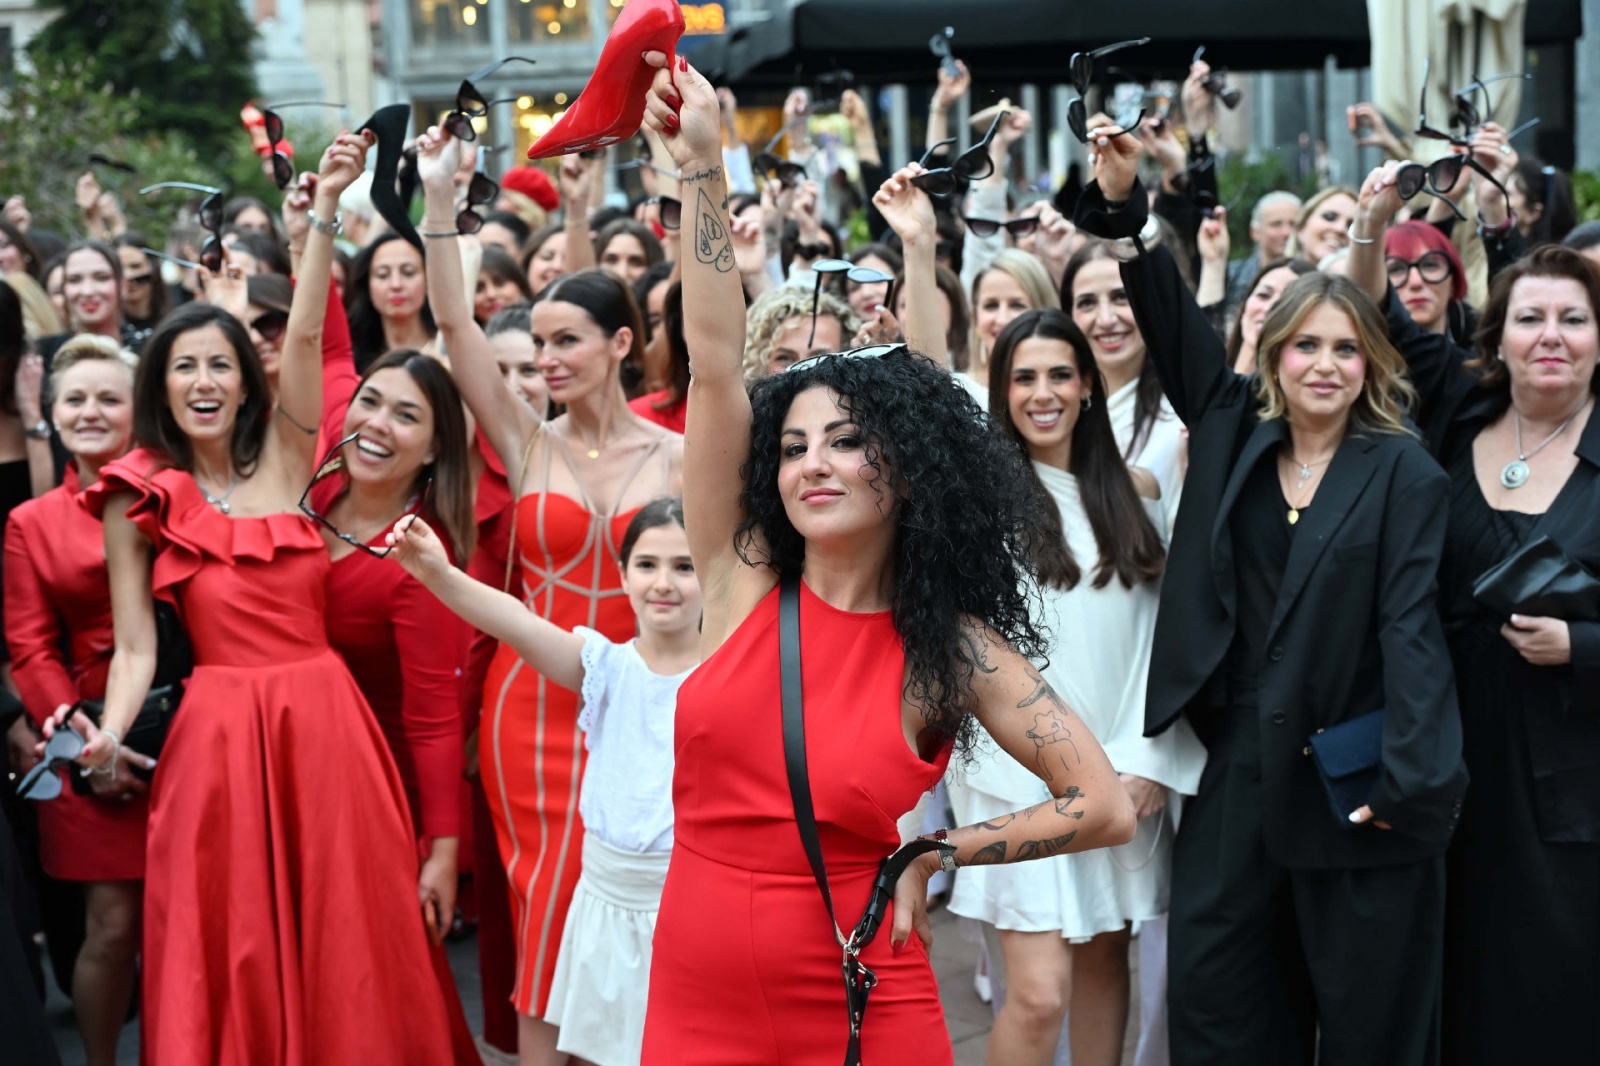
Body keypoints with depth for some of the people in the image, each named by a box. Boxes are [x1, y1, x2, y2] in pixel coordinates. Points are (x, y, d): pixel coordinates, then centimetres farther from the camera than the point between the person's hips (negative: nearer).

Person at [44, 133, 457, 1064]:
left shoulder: (283, 459, 7)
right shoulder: (137, 499, 4)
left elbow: (305, 337, -6)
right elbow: (136, 647, 3)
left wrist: (326, 210, -14)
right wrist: (108, 732, -15)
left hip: (325, 718, 1)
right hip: (219, 732, -1)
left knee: (343, 936, 6)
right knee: (230, 945, 3)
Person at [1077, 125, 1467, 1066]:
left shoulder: (1404, 473, -4)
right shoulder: (1234, 431, 7)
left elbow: (1411, 625, -11)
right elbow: (1172, 321, 6)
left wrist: (1412, 775, -19)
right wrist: (1122, 204, -7)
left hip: (1349, 770, -4)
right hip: (1238, 764, 4)